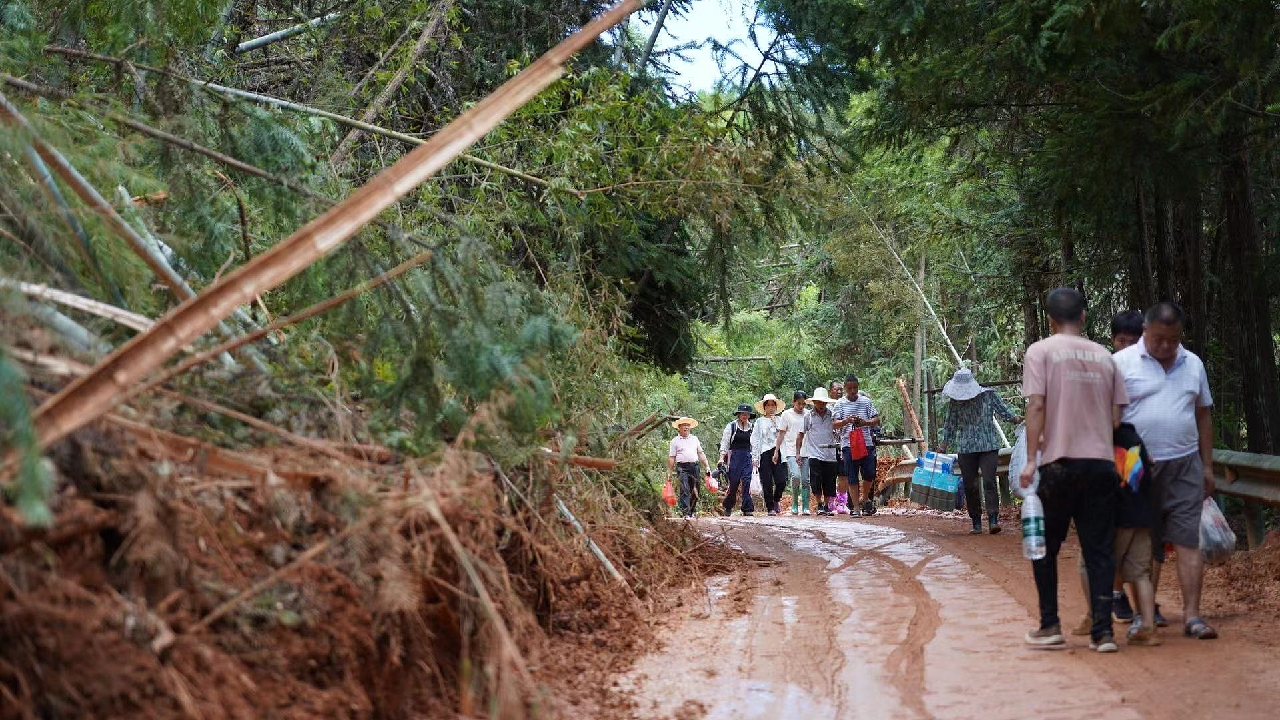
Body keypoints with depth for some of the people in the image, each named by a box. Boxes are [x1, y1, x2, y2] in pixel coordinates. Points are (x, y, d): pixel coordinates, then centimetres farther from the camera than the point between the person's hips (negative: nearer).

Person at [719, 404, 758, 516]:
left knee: (746, 482, -9)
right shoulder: (731, 426, 1)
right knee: (734, 483, -4)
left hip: (747, 457, 3)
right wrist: (722, 458, -8)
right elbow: (724, 443, 0)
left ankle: (747, 509, -9)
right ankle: (728, 507, 15)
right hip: (734, 456, -3)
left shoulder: (751, 428, 12)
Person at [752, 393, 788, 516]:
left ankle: (776, 500, 16)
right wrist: (755, 457, 0)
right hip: (764, 454, -1)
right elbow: (754, 440, 9)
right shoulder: (759, 422, 13)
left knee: (781, 480, -11)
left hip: (778, 453, 1)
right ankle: (770, 508, 6)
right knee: (767, 483, -4)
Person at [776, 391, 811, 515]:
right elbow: (781, 434, 7)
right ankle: (795, 504, -4)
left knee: (805, 479, -1)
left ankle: (805, 507, 3)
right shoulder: (786, 414, 4)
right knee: (796, 475, -20)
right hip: (791, 451, -3)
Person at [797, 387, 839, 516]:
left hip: (830, 454, 2)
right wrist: (798, 452, 3)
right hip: (814, 453, -2)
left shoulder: (832, 415, 7)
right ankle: (820, 505, 2)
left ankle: (827, 506, 18)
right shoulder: (808, 416, 4)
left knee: (829, 482, 5)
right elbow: (801, 435, 8)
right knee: (816, 481, -10)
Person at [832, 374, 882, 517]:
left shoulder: (866, 401, 8)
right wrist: (846, 421, -19)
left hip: (866, 443, 1)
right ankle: (856, 508, 5)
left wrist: (865, 422, -11)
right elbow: (834, 424, 0)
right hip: (848, 445, -1)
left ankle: (865, 499, 23)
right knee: (852, 479, 0)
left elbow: (877, 420, 8)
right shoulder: (840, 404, 6)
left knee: (869, 474, -3)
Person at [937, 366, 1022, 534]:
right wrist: (943, 445, 13)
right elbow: (950, 425, 14)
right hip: (965, 449, 2)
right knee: (970, 486, 2)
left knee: (989, 482, -15)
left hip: (988, 446, -2)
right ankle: (976, 524, 10)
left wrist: (1015, 419, -8)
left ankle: (993, 520, -18)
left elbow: (1002, 409, 8)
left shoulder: (988, 394, 1)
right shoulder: (954, 402, 5)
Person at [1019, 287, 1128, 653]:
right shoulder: (1104, 356, 11)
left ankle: (1049, 626, 13)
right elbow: (1117, 417, 8)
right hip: (1102, 463, 3)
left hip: (1059, 462, -3)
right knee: (1100, 550, 6)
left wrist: (1031, 459, -10)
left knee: (1044, 547, 11)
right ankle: (1103, 631, 2)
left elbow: (1036, 406, -11)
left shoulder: (1040, 352, -1)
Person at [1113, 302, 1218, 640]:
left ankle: (1192, 615, 0)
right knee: (1144, 543, 3)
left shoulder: (1193, 364, 11)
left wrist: (1207, 465, 14)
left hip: (1185, 465, 3)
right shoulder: (1122, 363, -3)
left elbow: (1203, 415, 17)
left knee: (1188, 540, -2)